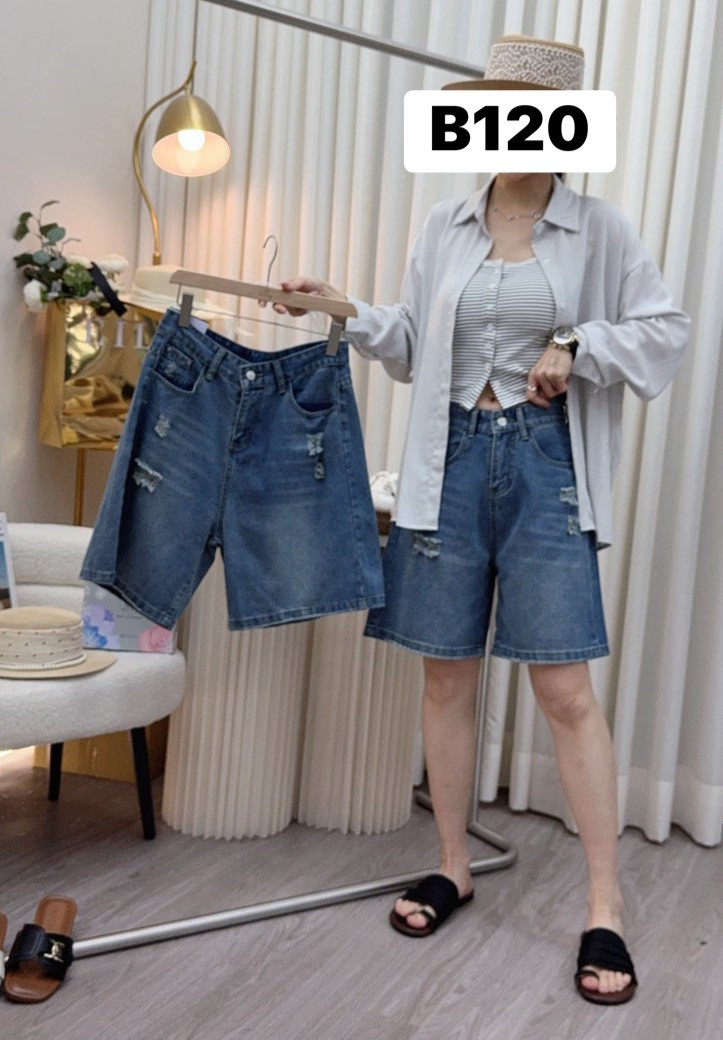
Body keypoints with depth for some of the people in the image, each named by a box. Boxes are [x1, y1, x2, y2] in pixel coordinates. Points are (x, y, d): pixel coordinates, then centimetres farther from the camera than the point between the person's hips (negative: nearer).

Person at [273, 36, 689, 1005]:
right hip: (451, 459, 3)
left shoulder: (599, 228, 3)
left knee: (566, 687, -6)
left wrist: (578, 347, -9)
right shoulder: (445, 226, 10)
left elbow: (666, 334, 3)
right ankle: (453, 867, 25)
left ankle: (605, 909, 7)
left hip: (546, 462, -3)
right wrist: (346, 312, 2)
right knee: (447, 674, 7)